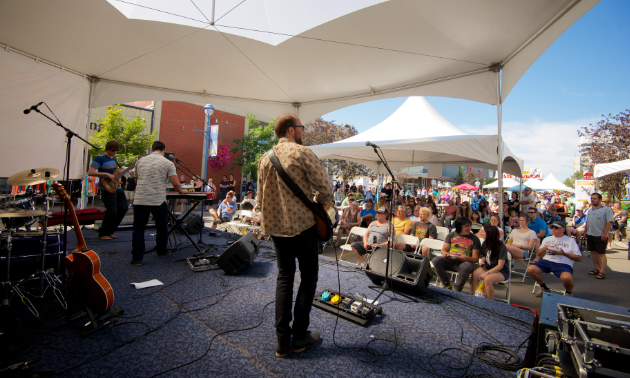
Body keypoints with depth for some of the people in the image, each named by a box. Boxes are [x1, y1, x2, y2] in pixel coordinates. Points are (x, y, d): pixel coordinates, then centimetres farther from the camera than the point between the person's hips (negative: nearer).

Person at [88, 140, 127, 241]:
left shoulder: (114, 158, 16)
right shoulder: (100, 158, -9)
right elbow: (90, 172, -17)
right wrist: (107, 174, -23)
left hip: (117, 187, 9)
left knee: (123, 208, 8)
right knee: (111, 211, -11)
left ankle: (110, 231, 21)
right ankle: (103, 234, 6)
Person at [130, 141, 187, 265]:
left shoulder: (140, 161, 10)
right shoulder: (167, 163, -3)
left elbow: (137, 178, 23)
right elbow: (175, 183, -10)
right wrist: (181, 191, 11)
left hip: (140, 200, 2)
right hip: (158, 201, -2)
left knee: (138, 228, 7)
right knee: (161, 227, 15)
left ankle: (137, 258, 8)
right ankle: (162, 251, 29)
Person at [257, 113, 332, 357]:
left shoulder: (264, 158, 8)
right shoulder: (302, 153, -11)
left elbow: (261, 196, 12)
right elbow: (325, 187, -15)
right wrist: (321, 207, 3)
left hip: (275, 227, 6)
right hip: (302, 224, -6)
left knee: (284, 277, 16)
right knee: (308, 277, 12)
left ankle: (282, 340, 19)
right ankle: (300, 336, 20)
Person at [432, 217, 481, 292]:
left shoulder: (474, 239, 6)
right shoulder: (451, 235, 13)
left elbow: (475, 259, 2)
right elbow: (444, 250, 14)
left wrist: (466, 258, -20)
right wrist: (445, 253, -11)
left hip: (464, 262, -2)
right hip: (449, 260, 2)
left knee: (466, 267, -38)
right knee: (436, 260, -27)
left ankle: (456, 289, -17)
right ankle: (447, 285, -10)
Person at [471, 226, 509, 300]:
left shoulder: (501, 247, -19)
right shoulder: (485, 244, 0)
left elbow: (500, 266, -20)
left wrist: (487, 273, -28)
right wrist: (482, 262, -6)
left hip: (501, 271, -5)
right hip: (488, 267, 6)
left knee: (487, 279, -34)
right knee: (474, 274, -24)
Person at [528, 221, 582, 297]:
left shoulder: (571, 241, 13)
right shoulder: (547, 239, 23)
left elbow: (579, 258, 6)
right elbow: (539, 254, 21)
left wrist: (564, 253, -8)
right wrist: (544, 248, 0)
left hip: (563, 264, -3)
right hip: (547, 261, 4)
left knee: (567, 278, -37)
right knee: (530, 269, -24)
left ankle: (569, 292, 1)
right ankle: (544, 287, 6)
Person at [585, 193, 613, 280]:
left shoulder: (606, 209, -7)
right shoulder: (590, 210, 15)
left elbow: (609, 222, -14)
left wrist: (605, 233, -20)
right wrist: (586, 231, 17)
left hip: (600, 236, -7)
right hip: (590, 235, 7)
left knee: (601, 253, -4)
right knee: (594, 252, 12)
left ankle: (602, 272, -1)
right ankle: (597, 269, 22)